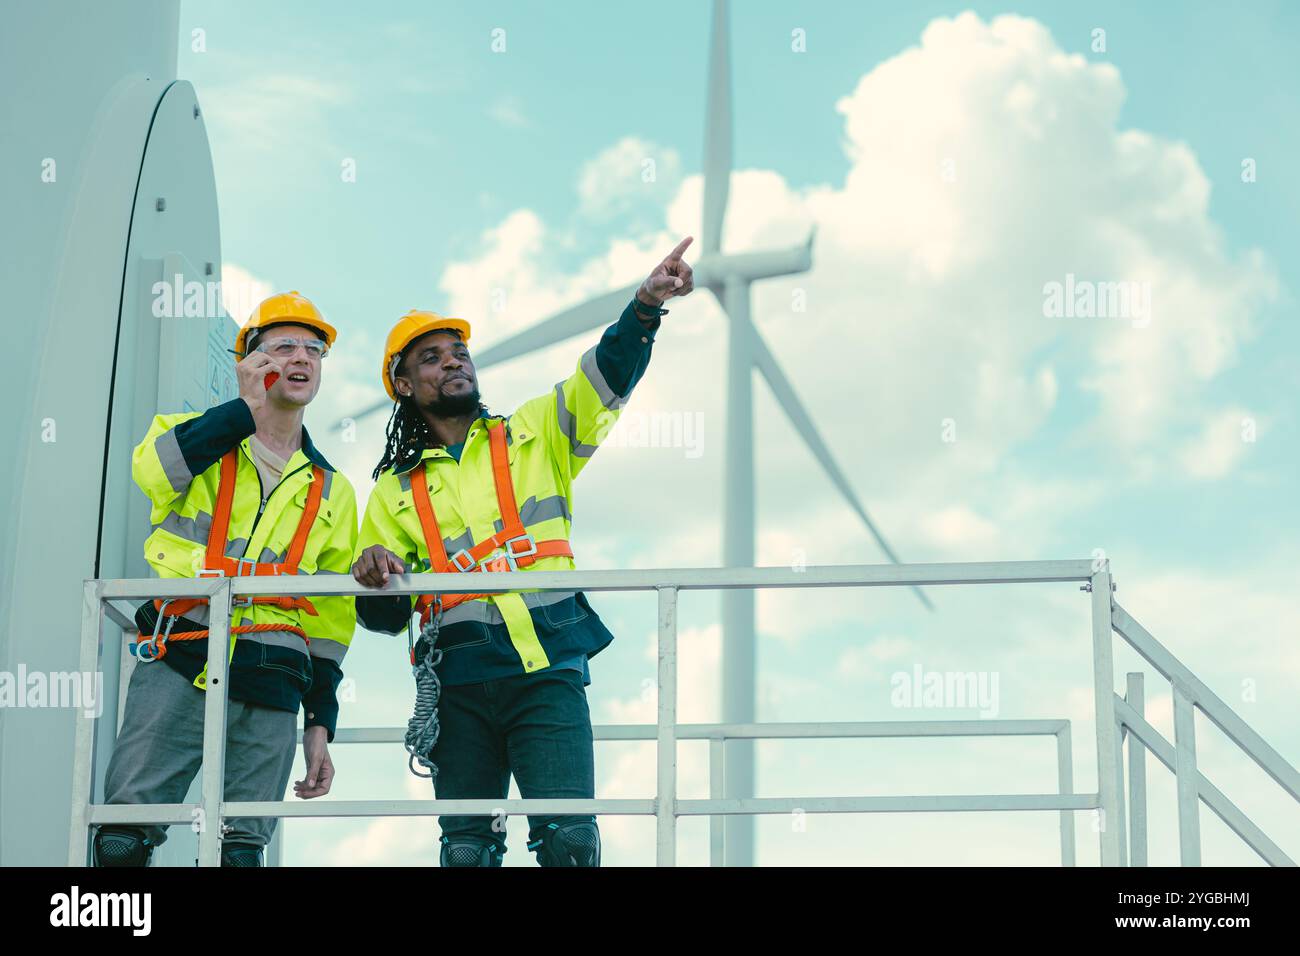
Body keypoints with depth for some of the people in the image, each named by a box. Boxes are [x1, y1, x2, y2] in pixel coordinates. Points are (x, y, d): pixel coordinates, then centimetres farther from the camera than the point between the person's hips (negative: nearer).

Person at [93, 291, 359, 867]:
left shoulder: (333, 491, 19)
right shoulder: (202, 438, 12)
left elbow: (333, 619, 18)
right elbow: (154, 472, -14)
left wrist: (320, 726, 12)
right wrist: (247, 408, -13)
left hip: (270, 690, 2)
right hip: (178, 669, -2)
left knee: (241, 852, -1)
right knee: (123, 841, -11)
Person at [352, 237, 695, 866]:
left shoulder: (536, 436, 16)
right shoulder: (395, 490, 18)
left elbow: (607, 378, 2)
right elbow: (382, 616, 15)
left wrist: (646, 305, -15)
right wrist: (376, 576, -9)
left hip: (547, 671, -1)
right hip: (459, 681, 2)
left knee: (569, 838, -14)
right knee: (466, 848, 0)